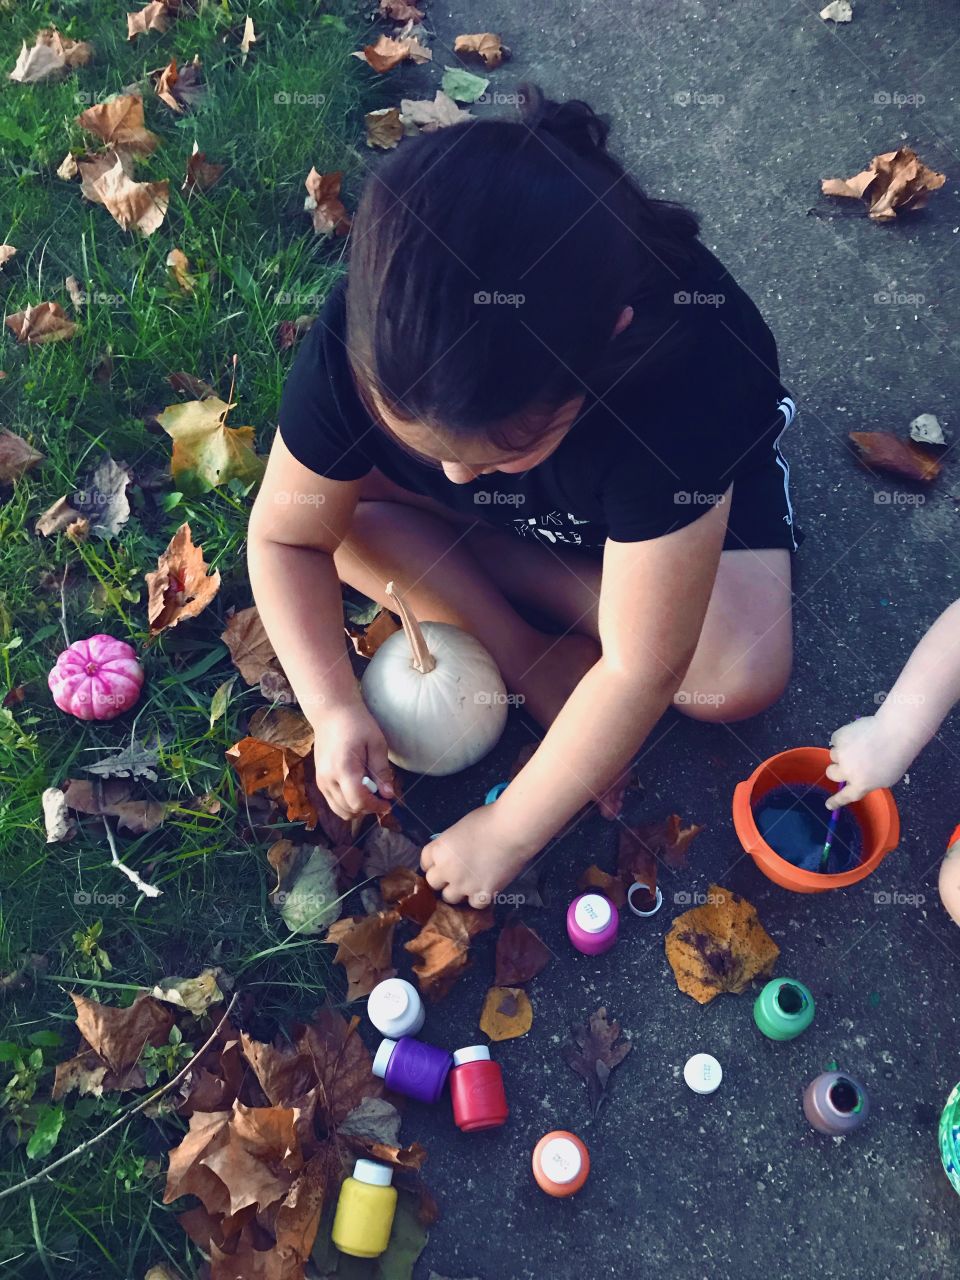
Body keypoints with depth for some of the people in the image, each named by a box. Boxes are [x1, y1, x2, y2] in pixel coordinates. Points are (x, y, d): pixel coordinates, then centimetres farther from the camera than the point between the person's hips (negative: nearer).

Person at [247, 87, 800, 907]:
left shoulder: (676, 379, -45)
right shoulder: (362, 344, -35)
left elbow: (641, 670, -39)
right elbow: (286, 535, -20)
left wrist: (506, 834, -32)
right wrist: (334, 709, -32)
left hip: (696, 464, -3)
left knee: (739, 682, -27)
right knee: (325, 493, -21)